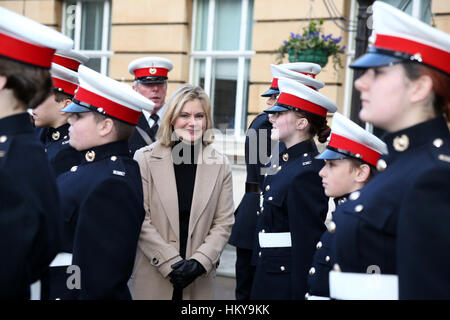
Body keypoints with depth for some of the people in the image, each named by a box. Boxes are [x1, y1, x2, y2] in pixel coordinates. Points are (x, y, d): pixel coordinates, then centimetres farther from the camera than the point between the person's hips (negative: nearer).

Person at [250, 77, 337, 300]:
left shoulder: (307, 171, -19)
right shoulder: (280, 161, 10)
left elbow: (307, 242, -20)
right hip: (268, 274, 9)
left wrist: (300, 293, -19)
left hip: (287, 282, -9)